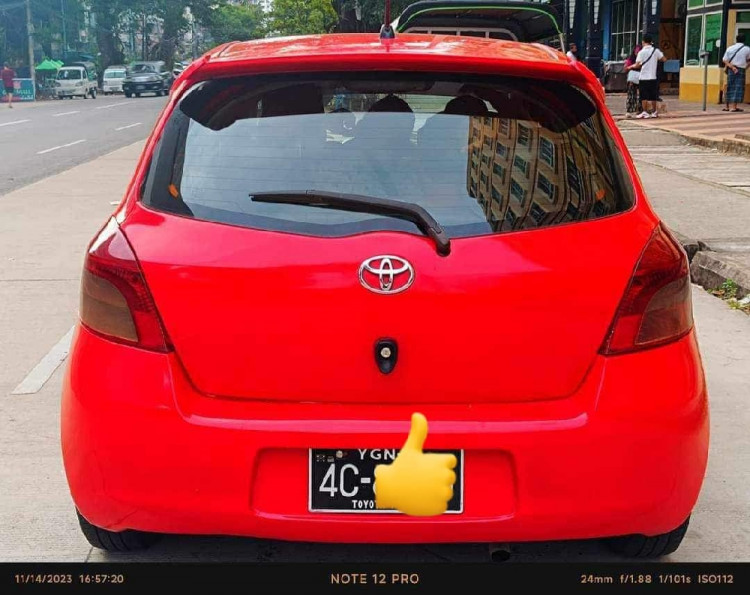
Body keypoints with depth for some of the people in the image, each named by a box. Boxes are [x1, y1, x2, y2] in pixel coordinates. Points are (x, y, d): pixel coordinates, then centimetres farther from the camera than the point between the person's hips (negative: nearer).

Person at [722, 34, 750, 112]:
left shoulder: (730, 48, 7)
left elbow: (724, 60, -2)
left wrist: (732, 67, -8)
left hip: (731, 70, 4)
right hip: (740, 70, -4)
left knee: (730, 88, 11)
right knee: (738, 88, -3)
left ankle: (727, 106, 17)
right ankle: (734, 107, -11)